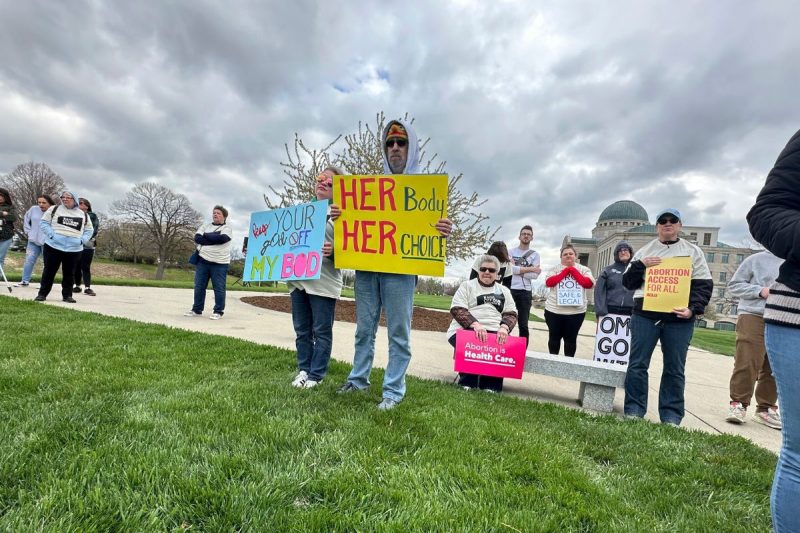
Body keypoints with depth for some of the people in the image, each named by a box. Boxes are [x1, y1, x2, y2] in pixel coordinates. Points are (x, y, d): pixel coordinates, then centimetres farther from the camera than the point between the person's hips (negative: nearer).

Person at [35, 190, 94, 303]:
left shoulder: (83, 215, 11)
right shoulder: (54, 209, 5)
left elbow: (89, 230, 15)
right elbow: (43, 222, 3)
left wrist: (82, 239, -1)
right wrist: (51, 235, -11)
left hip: (74, 249, 2)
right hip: (53, 246, -1)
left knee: (69, 273, 7)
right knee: (49, 271, 3)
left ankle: (67, 295, 15)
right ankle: (42, 294, 13)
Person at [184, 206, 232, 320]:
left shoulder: (226, 228, 2)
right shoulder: (205, 226, 14)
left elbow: (222, 238, -19)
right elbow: (197, 238, -2)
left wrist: (206, 235, -5)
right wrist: (214, 239, -12)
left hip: (219, 263, -4)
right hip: (202, 260, 5)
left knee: (219, 288, -2)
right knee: (199, 287, 8)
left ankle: (218, 311, 7)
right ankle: (197, 310, 19)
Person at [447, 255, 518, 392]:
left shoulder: (504, 291, 20)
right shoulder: (467, 286, 9)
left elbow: (511, 314, 11)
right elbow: (457, 309, -4)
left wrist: (504, 327, -13)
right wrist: (475, 324, -21)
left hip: (494, 333, 3)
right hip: (466, 330, -2)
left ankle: (490, 387, -19)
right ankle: (467, 385, -19)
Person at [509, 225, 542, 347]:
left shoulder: (535, 254, 9)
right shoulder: (511, 251, 8)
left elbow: (535, 275, -4)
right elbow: (509, 268, -11)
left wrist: (517, 270, -8)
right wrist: (530, 269, -10)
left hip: (525, 292, 0)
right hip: (509, 290, 0)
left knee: (523, 325, 3)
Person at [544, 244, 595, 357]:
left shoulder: (584, 269, 6)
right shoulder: (554, 269, 5)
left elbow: (589, 284, -9)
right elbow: (549, 282, -10)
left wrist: (573, 270, -7)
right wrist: (565, 271, -9)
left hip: (576, 311, 0)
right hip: (554, 310, 0)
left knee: (571, 338, 8)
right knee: (554, 337, 11)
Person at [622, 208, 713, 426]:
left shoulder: (693, 252, 11)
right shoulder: (645, 251, 12)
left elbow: (704, 285, 5)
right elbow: (628, 282, 10)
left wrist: (693, 309, -10)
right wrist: (640, 265, -7)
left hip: (679, 319, 0)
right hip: (645, 315, 0)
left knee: (675, 369, 5)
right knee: (637, 364, 0)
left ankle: (671, 417, 14)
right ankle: (634, 412, 7)